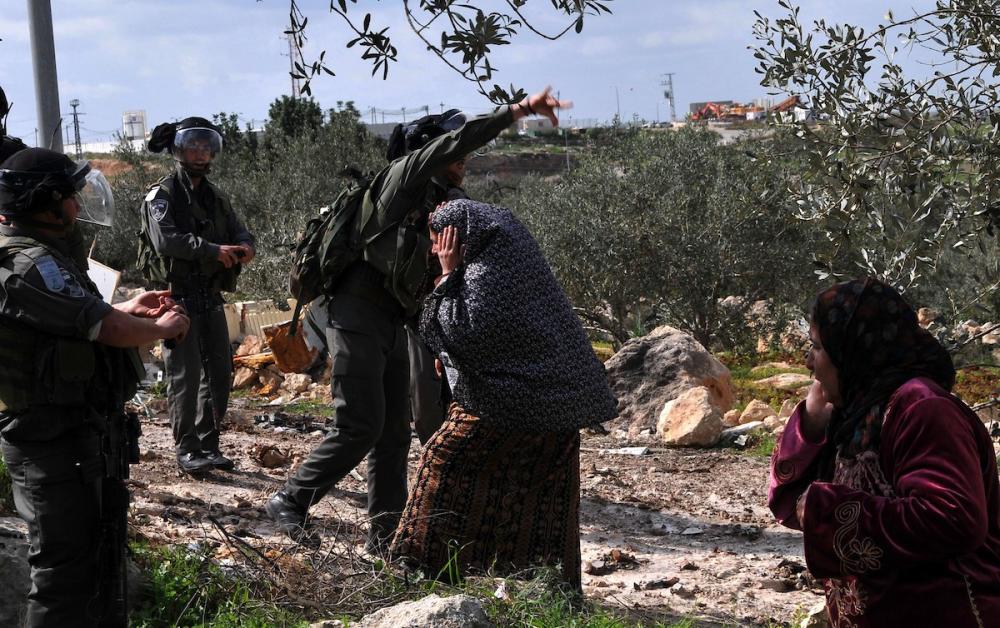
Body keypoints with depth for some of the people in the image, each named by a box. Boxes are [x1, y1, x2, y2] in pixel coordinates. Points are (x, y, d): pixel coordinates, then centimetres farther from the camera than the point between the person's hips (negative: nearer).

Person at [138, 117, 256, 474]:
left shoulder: (215, 197, 15)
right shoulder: (162, 195, -8)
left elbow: (239, 231, 12)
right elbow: (165, 240, -22)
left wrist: (244, 247, -12)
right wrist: (213, 250, -27)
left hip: (211, 298, 7)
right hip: (178, 297, -7)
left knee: (220, 374, 9)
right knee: (185, 376, -5)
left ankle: (208, 445, 19)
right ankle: (187, 450, 3)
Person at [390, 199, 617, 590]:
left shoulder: (487, 274, -17)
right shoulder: (513, 260, 12)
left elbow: (461, 334, -20)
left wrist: (449, 274, -13)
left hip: (515, 403, -9)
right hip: (557, 401, 9)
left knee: (446, 460, 3)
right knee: (543, 500, 13)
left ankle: (437, 564, 5)